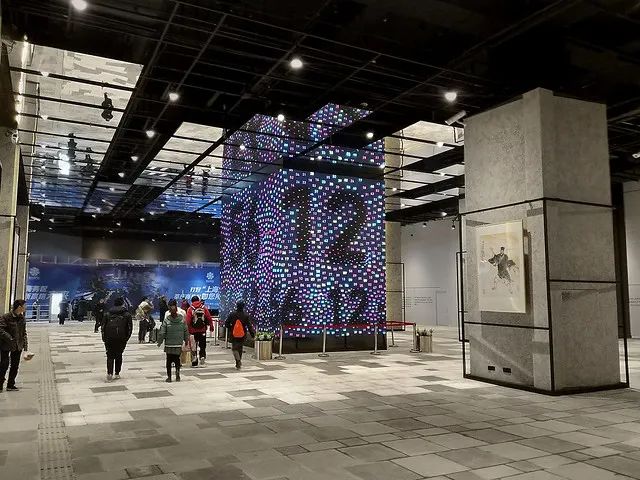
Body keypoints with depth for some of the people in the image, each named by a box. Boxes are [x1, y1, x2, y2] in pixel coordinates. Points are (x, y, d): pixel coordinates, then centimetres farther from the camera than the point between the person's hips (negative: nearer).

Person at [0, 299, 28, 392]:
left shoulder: (22, 318, 6)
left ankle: (10, 385, 21)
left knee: (15, 366, 10)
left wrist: (25, 345, 8)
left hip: (18, 346, 6)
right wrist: (10, 338, -27)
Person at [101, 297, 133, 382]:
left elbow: (103, 326, 7)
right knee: (118, 355, 12)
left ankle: (109, 373, -11)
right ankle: (117, 374, 16)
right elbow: (130, 328, 0)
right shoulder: (127, 315, 4)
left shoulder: (108, 314, 10)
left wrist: (104, 338, 12)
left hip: (109, 339, 1)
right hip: (121, 339, -1)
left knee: (110, 356, 7)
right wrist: (127, 338, 8)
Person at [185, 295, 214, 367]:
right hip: (203, 330, 1)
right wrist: (211, 326, 9)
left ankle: (194, 362, 8)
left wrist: (188, 330, -3)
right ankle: (202, 357, 0)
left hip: (194, 330, -1)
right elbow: (209, 318, 1)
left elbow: (188, 321, -8)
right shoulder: (204, 307, 2)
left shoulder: (190, 309, -4)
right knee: (202, 345, 13)